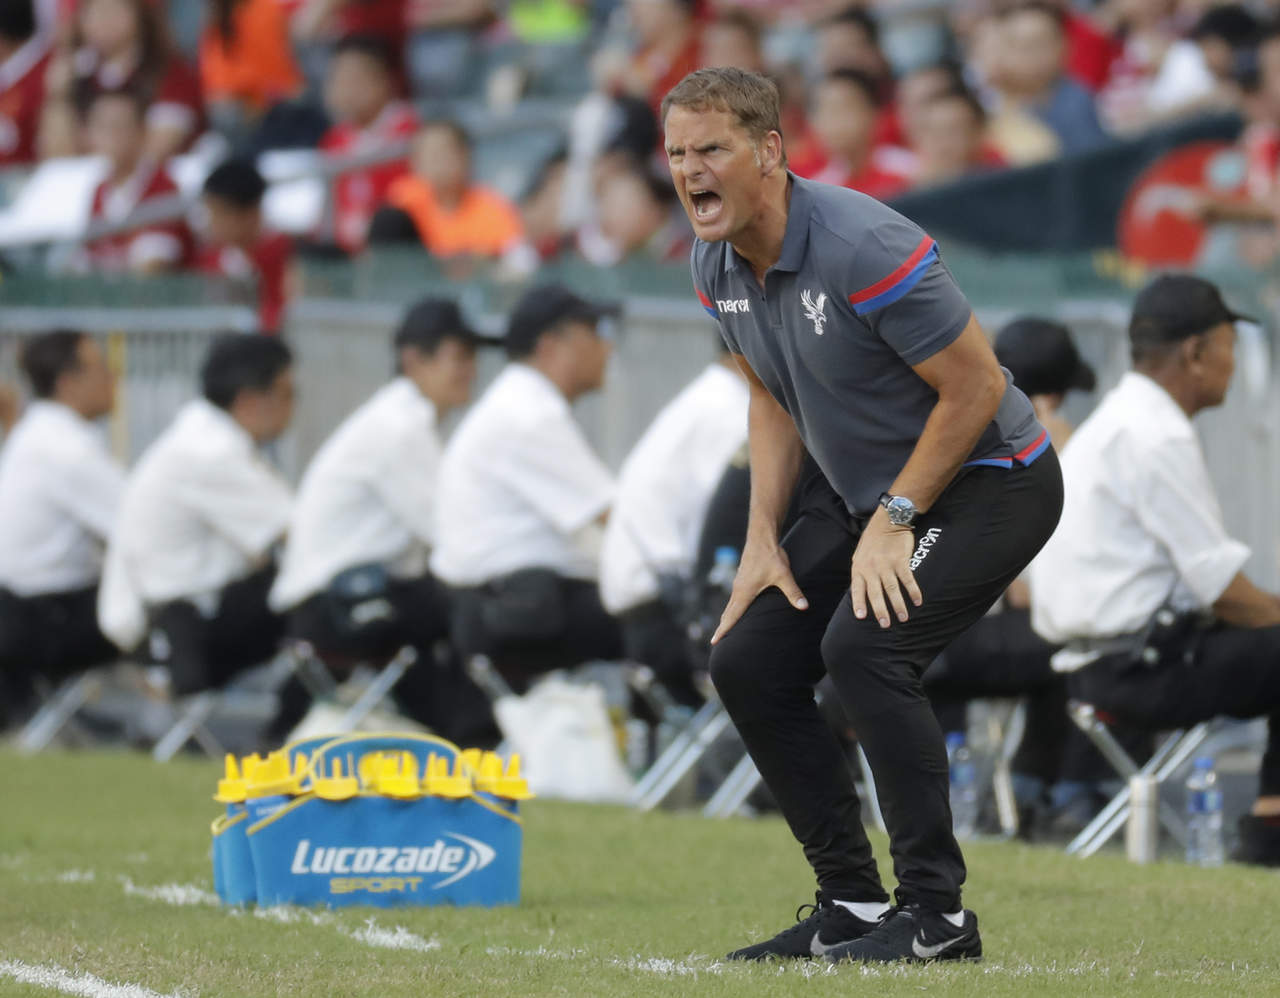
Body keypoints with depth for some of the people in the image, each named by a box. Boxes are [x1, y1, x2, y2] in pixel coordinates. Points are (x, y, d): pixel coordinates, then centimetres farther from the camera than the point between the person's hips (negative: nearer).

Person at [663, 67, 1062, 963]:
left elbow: (976, 387, -23)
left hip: (989, 480, -9)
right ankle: (852, 904, 10)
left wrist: (894, 521, -19)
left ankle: (936, 912, -19)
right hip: (860, 490, 9)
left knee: (864, 647, -28)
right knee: (746, 662, 1)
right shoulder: (718, 266, -3)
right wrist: (763, 543, 5)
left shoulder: (865, 249, -29)